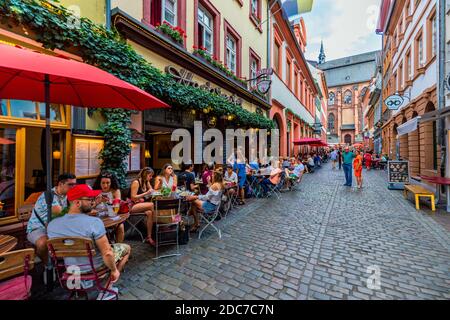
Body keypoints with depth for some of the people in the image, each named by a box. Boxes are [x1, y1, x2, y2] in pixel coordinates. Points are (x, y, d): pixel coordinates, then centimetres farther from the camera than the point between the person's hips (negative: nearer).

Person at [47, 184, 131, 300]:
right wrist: (114, 270, -11)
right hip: (95, 267, -6)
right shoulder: (94, 222, -33)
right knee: (126, 248, 18)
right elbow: (107, 254, -29)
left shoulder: (52, 224, -15)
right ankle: (108, 287, 15)